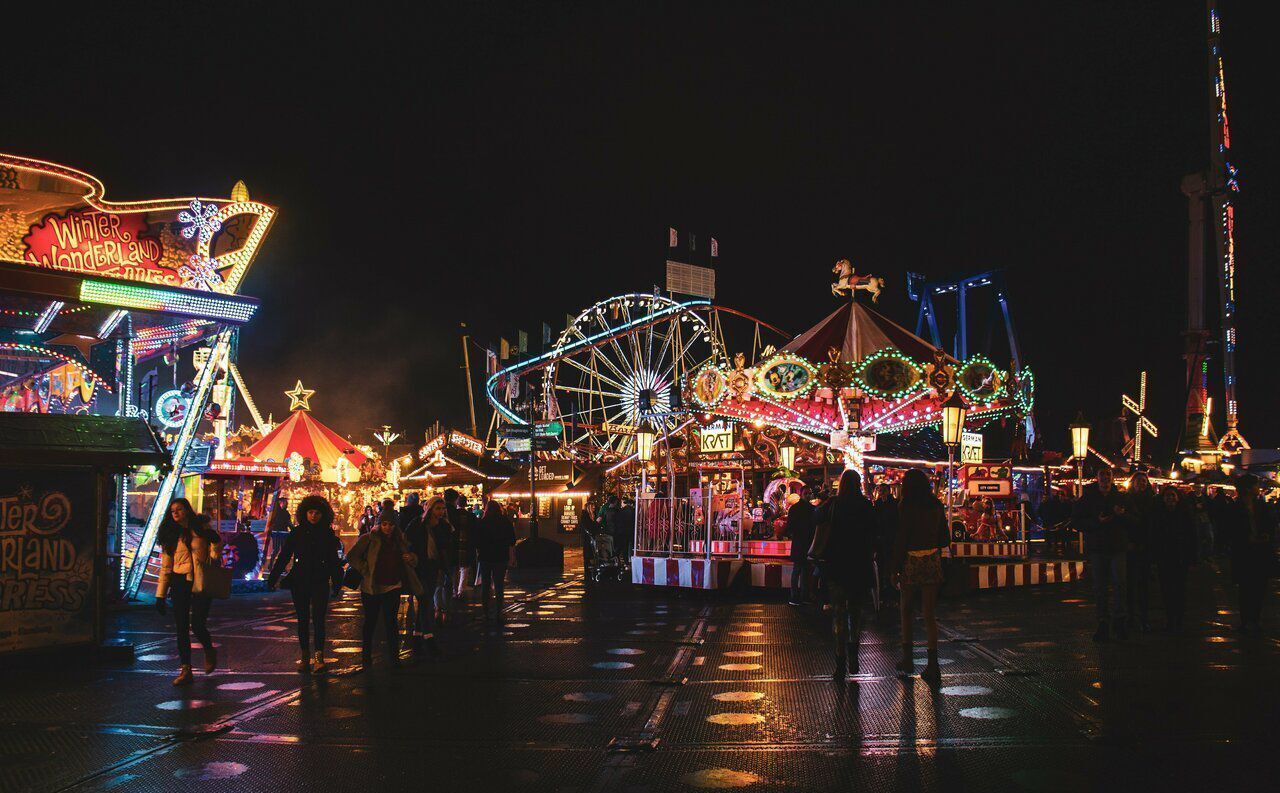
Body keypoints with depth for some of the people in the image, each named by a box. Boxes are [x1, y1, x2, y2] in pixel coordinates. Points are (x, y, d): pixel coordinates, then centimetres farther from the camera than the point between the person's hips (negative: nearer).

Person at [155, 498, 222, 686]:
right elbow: (166, 567, 9)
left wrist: (215, 541, -13)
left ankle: (209, 652, 22)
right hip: (180, 584, 3)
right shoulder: (170, 535, 10)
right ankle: (185, 670, 7)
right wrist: (160, 595, 5)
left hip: (201, 584, -3)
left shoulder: (201, 528, 3)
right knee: (181, 628, 0)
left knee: (197, 625, -9)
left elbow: (215, 556, 7)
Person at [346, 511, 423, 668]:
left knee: (391, 622, 5)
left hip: (393, 588, 3)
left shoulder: (399, 541, 8)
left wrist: (411, 558, -4)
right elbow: (351, 557, -6)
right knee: (370, 622, 6)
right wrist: (365, 571, -12)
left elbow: (414, 560, 19)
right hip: (371, 588, -3)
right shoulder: (369, 539, -4)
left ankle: (393, 657, 11)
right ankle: (366, 658, 16)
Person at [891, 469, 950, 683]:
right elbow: (945, 539, 9)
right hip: (933, 561, 3)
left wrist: (896, 568, -4)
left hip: (911, 561, -3)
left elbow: (901, 539, -10)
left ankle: (907, 658, 18)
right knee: (930, 613, 4)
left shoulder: (906, 507, -9)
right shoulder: (936, 506, 4)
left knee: (907, 610, 15)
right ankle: (932, 664, -3)